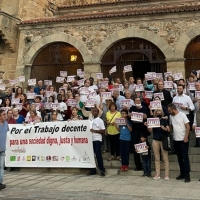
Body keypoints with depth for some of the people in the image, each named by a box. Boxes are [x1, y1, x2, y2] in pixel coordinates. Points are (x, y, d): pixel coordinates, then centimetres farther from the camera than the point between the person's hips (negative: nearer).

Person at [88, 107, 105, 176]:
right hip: (91, 139, 6)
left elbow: (103, 131, -8)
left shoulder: (100, 120, -3)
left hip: (97, 139, -6)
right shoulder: (91, 120, 13)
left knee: (98, 154, -6)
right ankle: (93, 170, 16)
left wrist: (95, 131, -17)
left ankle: (102, 170, 1)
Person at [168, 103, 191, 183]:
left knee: (185, 157, -5)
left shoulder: (182, 115, -9)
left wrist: (186, 137, -16)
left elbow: (188, 126, -10)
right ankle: (182, 173, 20)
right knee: (179, 157, 11)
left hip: (183, 140, -6)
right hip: (176, 140, 6)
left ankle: (187, 175, -2)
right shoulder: (171, 116, 7)